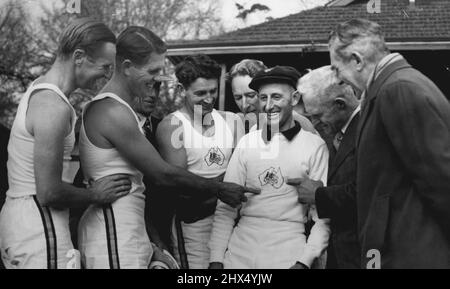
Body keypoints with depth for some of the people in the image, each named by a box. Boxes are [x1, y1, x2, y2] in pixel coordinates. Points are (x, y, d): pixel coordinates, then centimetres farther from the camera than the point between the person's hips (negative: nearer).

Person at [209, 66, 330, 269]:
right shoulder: (246, 142, 6)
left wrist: (305, 262, -13)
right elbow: (226, 207, 6)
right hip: (240, 251, 2)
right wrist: (216, 259, -1)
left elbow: (323, 216, -3)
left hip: (288, 252, -2)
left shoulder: (315, 146, -2)